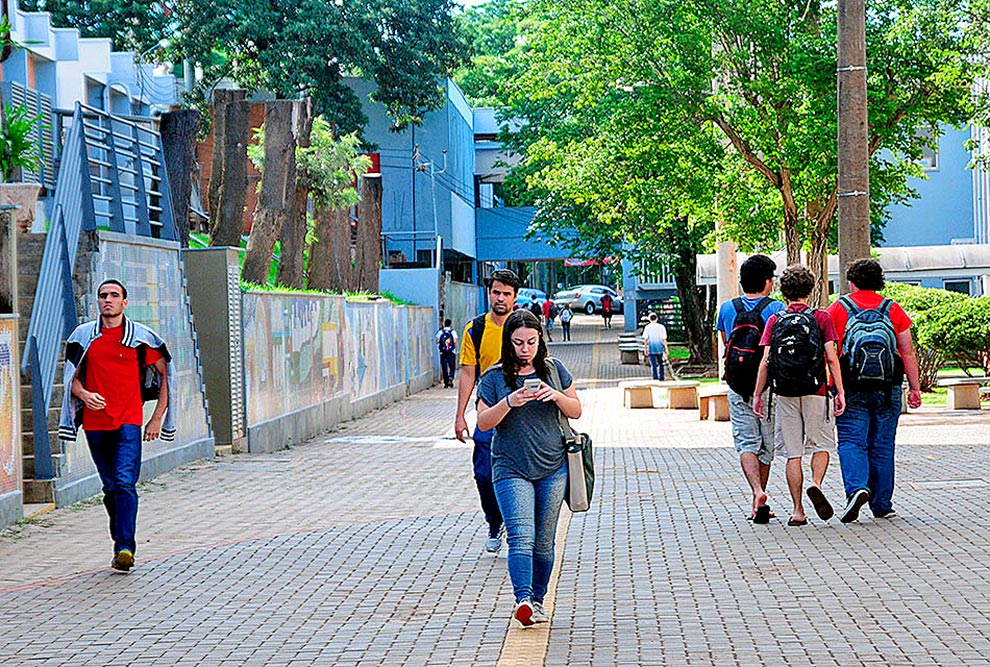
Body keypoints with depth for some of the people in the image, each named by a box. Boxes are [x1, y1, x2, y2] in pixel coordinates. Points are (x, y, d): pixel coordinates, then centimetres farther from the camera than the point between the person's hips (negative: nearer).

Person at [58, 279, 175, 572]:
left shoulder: (141, 337, 2)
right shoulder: (83, 336, 8)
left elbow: (165, 375, 8)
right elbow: (73, 378, 13)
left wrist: (158, 418, 3)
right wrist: (84, 394, -11)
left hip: (129, 421, -3)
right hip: (95, 423, 3)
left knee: (125, 484, -15)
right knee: (110, 487, 10)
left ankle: (125, 548, -21)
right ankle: (121, 543, 21)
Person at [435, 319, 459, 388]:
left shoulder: (440, 332, 1)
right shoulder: (453, 332, 0)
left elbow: (437, 341, -6)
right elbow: (455, 341, -9)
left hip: (443, 353, 1)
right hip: (452, 352, -1)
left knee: (444, 367, 6)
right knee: (452, 366, 6)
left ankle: (446, 382, 6)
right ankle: (451, 377, -19)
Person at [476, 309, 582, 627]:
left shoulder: (553, 369, 6)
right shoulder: (494, 377, -1)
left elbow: (576, 411, 9)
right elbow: (483, 421, -6)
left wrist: (556, 395, -11)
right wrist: (509, 403, -23)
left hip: (552, 469, 3)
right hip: (511, 470, -3)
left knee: (543, 542, 8)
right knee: (521, 537, -18)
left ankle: (537, 600, 21)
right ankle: (523, 599, -27)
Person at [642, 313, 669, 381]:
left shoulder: (647, 327, -5)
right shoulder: (661, 327, -4)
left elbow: (645, 340, -5)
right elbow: (664, 339, -3)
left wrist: (645, 349, 3)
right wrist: (666, 349, 4)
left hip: (651, 349, -1)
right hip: (660, 349, 1)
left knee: (653, 365, 3)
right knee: (660, 363, 20)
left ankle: (655, 377, -3)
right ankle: (661, 377, 21)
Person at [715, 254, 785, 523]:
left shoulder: (727, 308, 5)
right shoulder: (775, 308, -5)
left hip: (737, 388, 2)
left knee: (746, 443, 0)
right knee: (766, 445, 11)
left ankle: (758, 493, -23)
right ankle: (758, 505, 17)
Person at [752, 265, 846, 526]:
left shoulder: (774, 320, 3)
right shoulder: (822, 318, 0)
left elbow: (765, 361, -2)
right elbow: (832, 358, -5)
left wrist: (757, 394, 2)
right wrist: (840, 391, -2)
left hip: (785, 394, 1)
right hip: (815, 392, -1)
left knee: (792, 452, 6)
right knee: (821, 444, 14)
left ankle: (798, 511, 4)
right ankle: (816, 485, -14)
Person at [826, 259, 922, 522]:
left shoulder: (839, 308, 2)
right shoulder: (893, 310, 6)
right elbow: (908, 353, 4)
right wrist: (915, 388, 7)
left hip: (851, 390, -2)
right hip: (887, 391, 2)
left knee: (851, 443, -2)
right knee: (882, 446, 9)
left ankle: (856, 488, -26)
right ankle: (882, 505, 14)